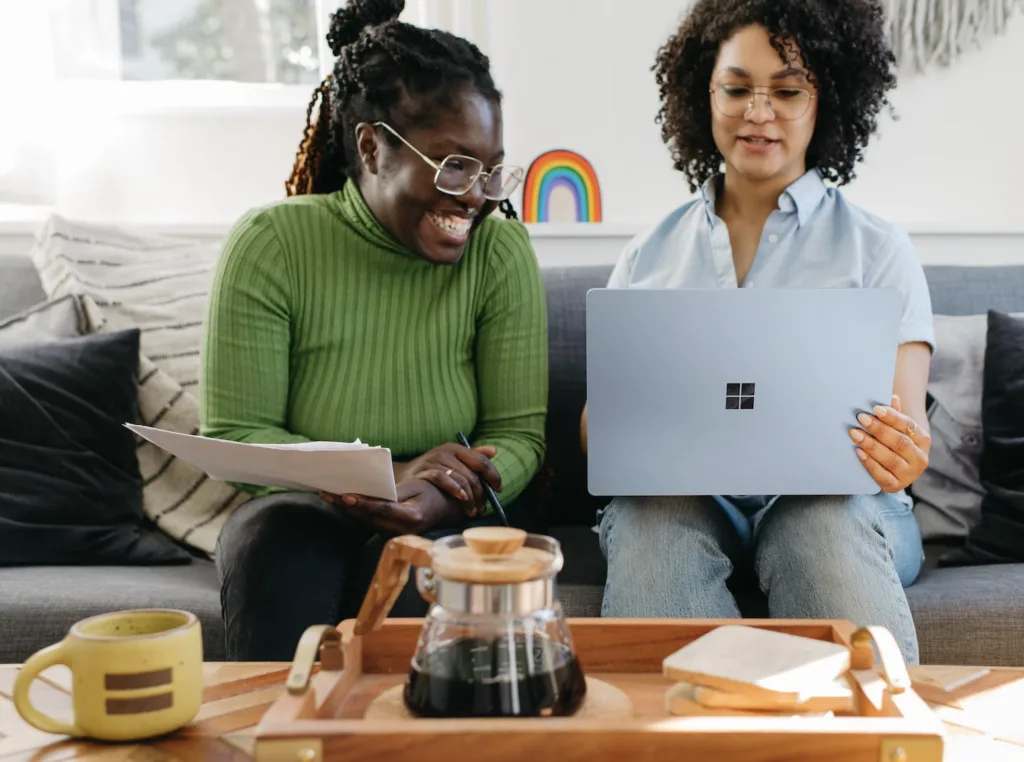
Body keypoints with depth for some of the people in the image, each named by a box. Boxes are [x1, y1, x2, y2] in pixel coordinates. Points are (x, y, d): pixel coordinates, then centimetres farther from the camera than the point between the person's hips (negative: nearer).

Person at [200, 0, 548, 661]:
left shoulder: (501, 249, -7)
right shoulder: (270, 245, -9)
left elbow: (519, 437, -7)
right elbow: (231, 437, -11)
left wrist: (435, 501, -30)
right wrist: (389, 477, -25)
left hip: (457, 516, 0)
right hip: (306, 504, 0)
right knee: (279, 548, -32)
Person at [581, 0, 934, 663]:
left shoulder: (878, 249, 13)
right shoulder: (650, 255, 18)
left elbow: (907, 431, 2)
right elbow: (596, 421, 13)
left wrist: (902, 454, -24)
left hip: (828, 494, -1)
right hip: (677, 492, 1)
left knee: (827, 525, -36)